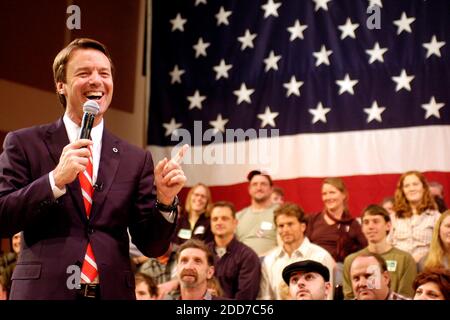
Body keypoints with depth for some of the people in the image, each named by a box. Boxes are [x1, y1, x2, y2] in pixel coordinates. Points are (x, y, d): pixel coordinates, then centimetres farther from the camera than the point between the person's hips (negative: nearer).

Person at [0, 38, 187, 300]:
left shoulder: (136, 159, 6)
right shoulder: (24, 143, 1)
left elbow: (153, 246, 5)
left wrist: (165, 200, -13)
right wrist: (55, 180, -17)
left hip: (113, 293, 2)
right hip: (44, 292, -2)